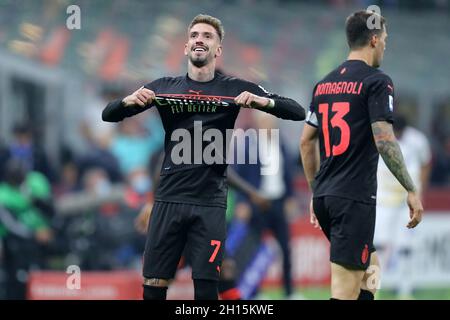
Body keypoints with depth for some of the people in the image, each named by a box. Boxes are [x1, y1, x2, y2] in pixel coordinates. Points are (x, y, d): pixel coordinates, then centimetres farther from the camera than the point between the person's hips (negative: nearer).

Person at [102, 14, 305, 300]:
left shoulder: (234, 89, 2)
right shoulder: (165, 88, 7)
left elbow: (297, 112, -2)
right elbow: (109, 115, 9)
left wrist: (264, 101, -21)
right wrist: (129, 101, -13)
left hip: (210, 203, -2)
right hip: (169, 199, 2)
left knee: (206, 287, -5)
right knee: (153, 285, 0)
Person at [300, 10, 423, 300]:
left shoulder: (325, 84, 14)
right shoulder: (376, 81, -8)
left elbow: (306, 142, 18)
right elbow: (384, 141, -16)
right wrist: (412, 190, -11)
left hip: (324, 197, 8)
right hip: (355, 199, -8)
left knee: (370, 264, 23)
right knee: (346, 289, -9)